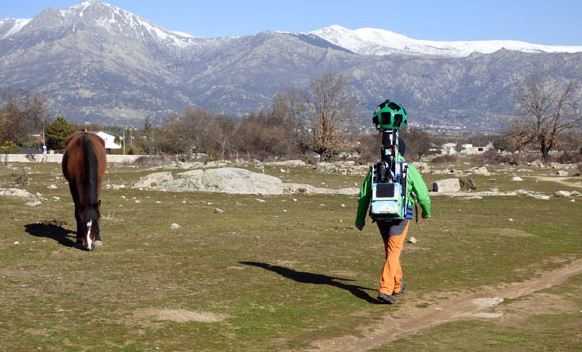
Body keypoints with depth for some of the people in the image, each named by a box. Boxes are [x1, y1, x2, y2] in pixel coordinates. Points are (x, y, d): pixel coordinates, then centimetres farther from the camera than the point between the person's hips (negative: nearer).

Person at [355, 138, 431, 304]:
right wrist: (426, 211, 21)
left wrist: (360, 219, 16)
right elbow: (422, 194, 2)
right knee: (393, 252, -4)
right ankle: (385, 290, -15)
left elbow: (363, 196, 7)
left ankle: (397, 285, 34)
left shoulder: (375, 170, 6)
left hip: (380, 215, 4)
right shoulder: (409, 170, -3)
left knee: (391, 250, 20)